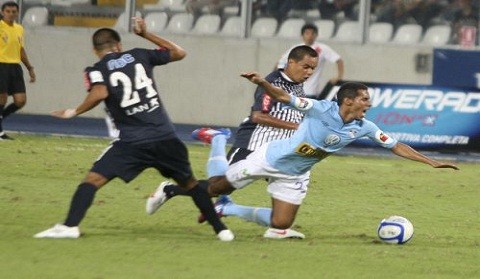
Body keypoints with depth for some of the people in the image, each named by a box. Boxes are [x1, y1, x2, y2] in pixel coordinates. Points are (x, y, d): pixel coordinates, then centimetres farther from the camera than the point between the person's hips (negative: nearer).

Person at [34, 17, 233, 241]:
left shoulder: (96, 70, 5)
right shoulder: (139, 56, 15)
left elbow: (100, 93, -17)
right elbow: (179, 53, 27)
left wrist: (74, 112, -4)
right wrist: (146, 35, 32)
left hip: (132, 142, -3)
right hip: (165, 137, 3)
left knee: (93, 179, -2)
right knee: (189, 183, 20)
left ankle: (70, 226, -20)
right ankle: (221, 229, 21)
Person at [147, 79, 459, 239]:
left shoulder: (363, 127, -11)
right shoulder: (322, 109, -27)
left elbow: (396, 146, -6)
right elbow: (282, 96, -29)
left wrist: (431, 161, -11)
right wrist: (262, 82, -48)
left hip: (295, 176, 6)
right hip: (271, 158, -6)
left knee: (281, 226, 2)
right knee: (222, 185, 6)